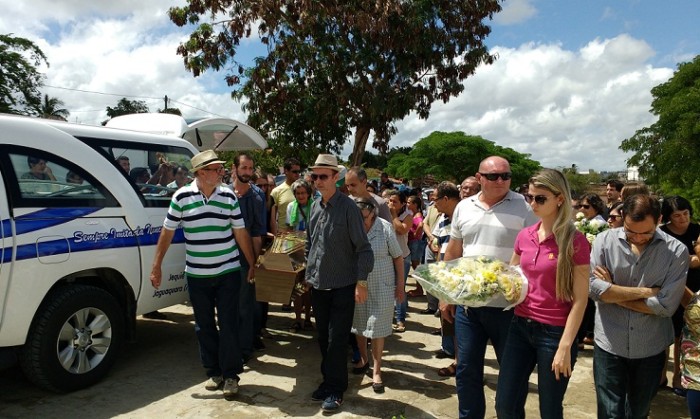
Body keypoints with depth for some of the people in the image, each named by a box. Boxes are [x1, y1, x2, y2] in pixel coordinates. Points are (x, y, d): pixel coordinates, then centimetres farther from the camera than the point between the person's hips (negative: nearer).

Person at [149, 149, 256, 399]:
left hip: (228, 272, 0)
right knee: (204, 326, 11)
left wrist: (252, 264, 6)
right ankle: (213, 372, 28)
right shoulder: (182, 197, -5)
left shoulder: (229, 196, -1)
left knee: (228, 325, 2)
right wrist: (156, 266, 1)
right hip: (196, 274, 1)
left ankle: (230, 375, 16)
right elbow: (167, 232, 2)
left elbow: (240, 232, 4)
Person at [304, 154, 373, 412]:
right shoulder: (315, 207, 6)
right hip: (318, 285, 6)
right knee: (323, 338, 15)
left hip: (342, 286, -6)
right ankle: (329, 380, 32)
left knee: (336, 340, 1)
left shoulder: (348, 207, -12)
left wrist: (362, 282, -14)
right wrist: (308, 274, 15)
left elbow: (362, 247, -12)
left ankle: (335, 389, 18)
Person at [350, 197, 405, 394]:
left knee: (377, 326, 3)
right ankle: (363, 359, 39)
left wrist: (400, 285, -5)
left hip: (381, 286, -2)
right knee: (359, 324, 17)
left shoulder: (385, 228, -12)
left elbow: (398, 257, -5)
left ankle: (376, 370, 16)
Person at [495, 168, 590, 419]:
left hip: (555, 332, -5)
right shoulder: (524, 236, 4)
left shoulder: (575, 241, -12)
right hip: (521, 326, 5)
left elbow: (580, 300, -12)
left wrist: (565, 347, -15)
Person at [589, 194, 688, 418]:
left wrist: (612, 293, -14)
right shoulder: (604, 240, -8)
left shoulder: (676, 251, -9)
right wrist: (645, 292, -15)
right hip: (609, 345, -1)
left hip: (650, 349, 1)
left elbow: (666, 305, -16)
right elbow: (593, 287, -18)